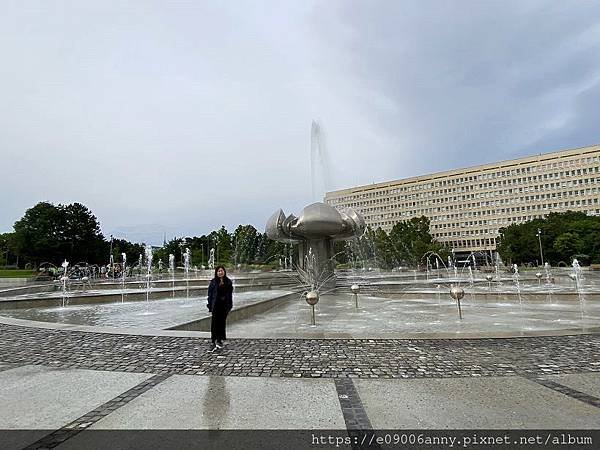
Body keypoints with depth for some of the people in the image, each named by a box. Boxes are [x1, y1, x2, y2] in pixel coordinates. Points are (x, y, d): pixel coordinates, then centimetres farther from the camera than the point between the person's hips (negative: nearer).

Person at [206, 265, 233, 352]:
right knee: (215, 323, -5)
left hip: (225, 305, 3)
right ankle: (213, 342, -2)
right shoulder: (213, 282, -1)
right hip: (216, 305, -2)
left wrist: (230, 305, 6)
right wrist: (209, 305, -5)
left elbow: (230, 294, 8)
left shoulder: (228, 282, 6)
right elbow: (210, 294, -1)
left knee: (222, 322, 10)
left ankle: (219, 340, 24)